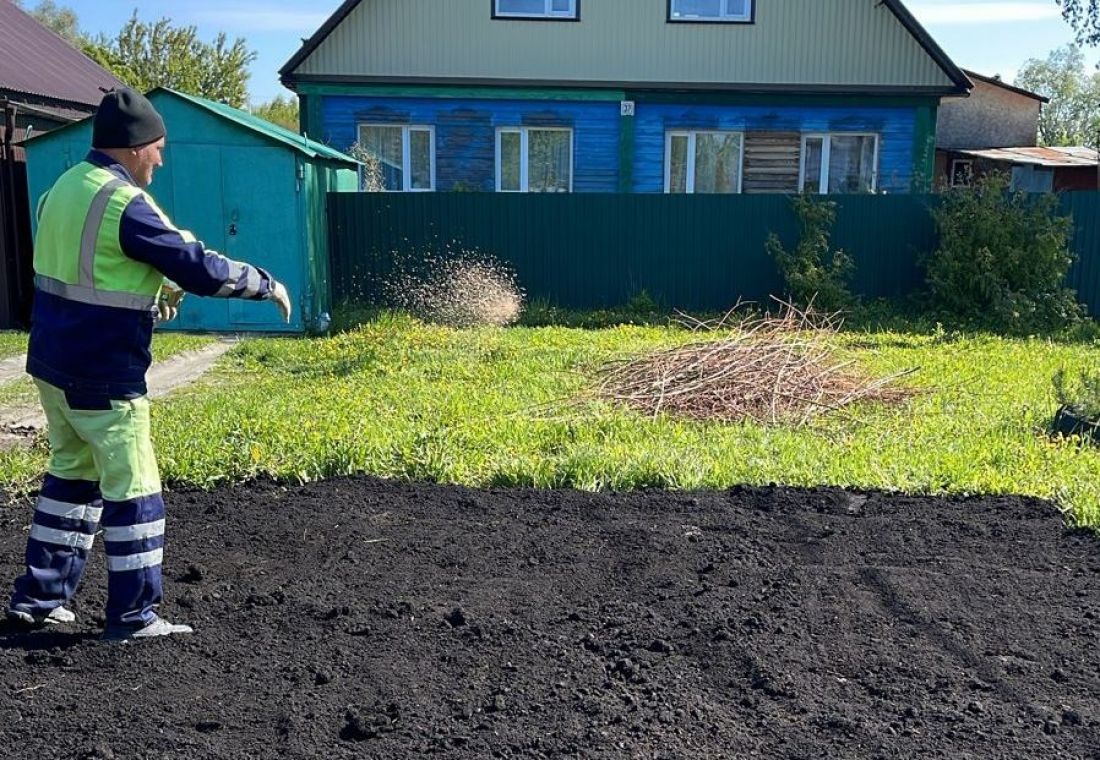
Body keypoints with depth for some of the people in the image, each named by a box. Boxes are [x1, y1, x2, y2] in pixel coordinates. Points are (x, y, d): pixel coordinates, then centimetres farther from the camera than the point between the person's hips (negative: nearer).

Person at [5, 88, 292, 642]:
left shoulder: (65, 187, 9)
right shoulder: (124, 203, -20)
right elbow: (200, 267, -20)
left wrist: (152, 287, 22)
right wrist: (267, 285, -7)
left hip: (53, 364, 9)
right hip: (104, 377, -9)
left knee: (72, 473, 20)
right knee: (132, 488, 0)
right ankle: (133, 617, 8)